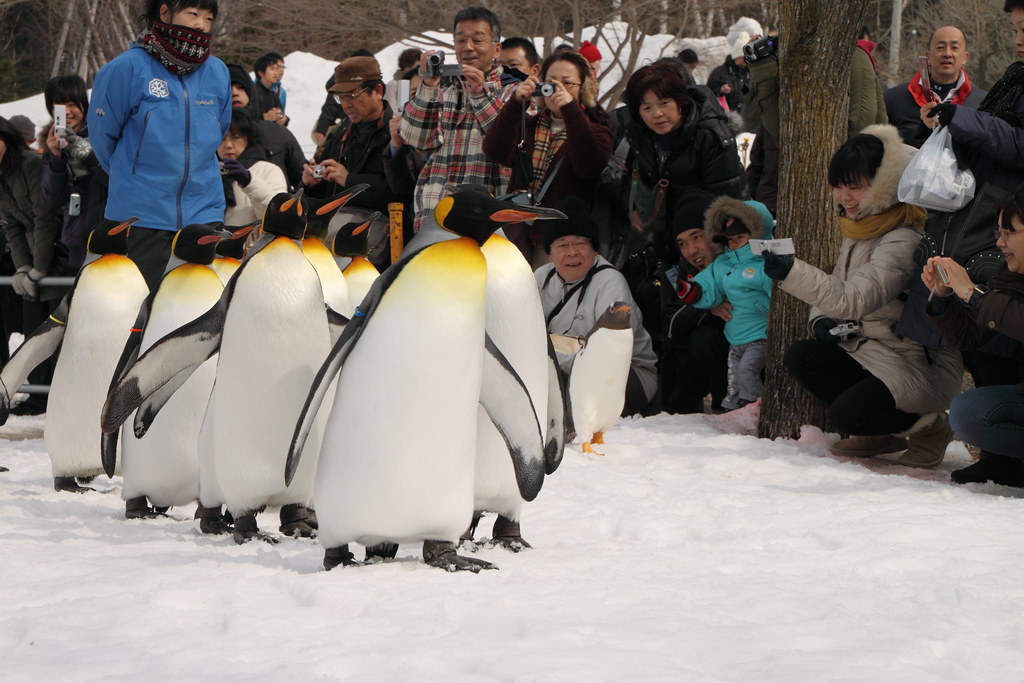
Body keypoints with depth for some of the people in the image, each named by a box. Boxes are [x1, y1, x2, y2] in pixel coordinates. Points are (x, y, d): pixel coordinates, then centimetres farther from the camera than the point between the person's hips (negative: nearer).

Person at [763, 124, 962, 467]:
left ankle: (928, 426, 2)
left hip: (921, 367, -10)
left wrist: (791, 271, -41)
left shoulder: (902, 241, -23)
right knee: (800, 356, -7)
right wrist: (822, 320, -7)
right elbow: (837, 290, 17)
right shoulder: (858, 229, 8)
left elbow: (853, 299, -34)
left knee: (847, 413, -28)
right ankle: (882, 434, 4)